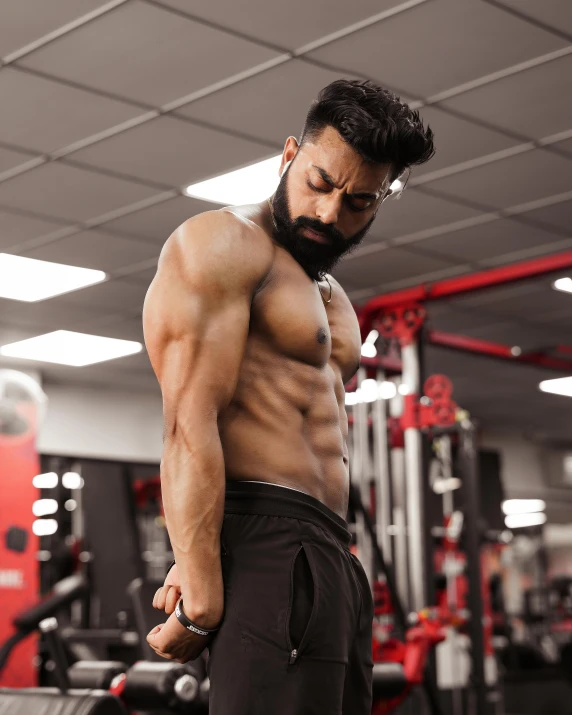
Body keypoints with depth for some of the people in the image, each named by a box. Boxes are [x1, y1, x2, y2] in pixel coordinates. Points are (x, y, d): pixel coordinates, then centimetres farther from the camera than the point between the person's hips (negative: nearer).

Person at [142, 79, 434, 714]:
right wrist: (203, 599, -22)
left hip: (330, 560, 9)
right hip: (270, 547, -9)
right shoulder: (220, 244, -3)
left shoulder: (332, 297, 25)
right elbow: (190, 423, -14)